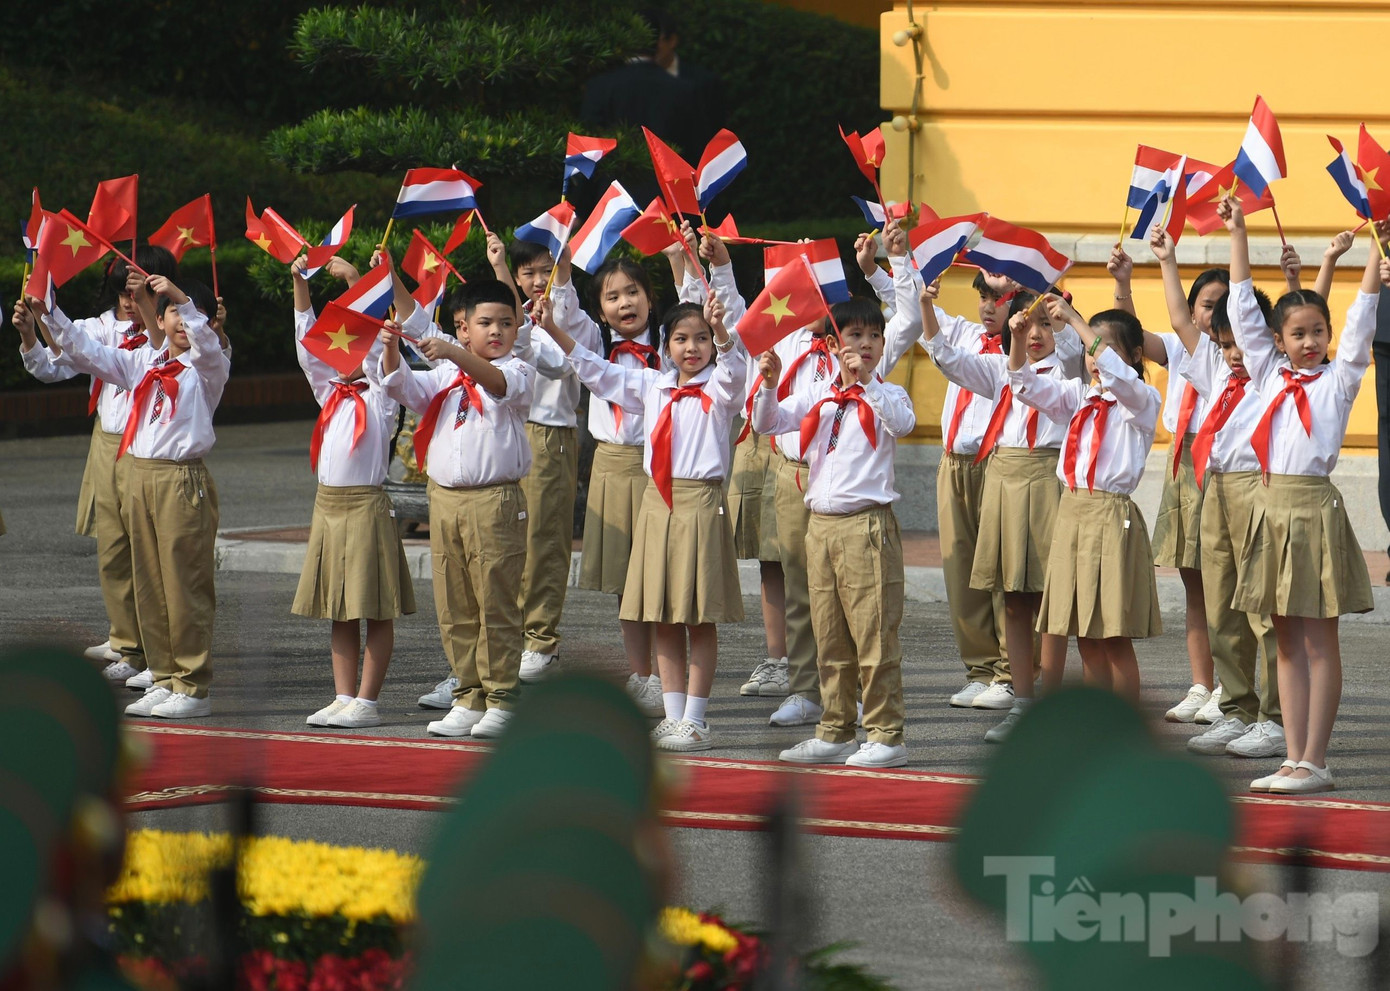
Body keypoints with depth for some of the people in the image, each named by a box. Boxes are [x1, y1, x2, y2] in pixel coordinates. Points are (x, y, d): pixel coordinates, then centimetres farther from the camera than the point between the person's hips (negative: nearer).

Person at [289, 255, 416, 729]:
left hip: (366, 504, -7)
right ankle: (343, 698, 14)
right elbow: (308, 345, 8)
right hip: (328, 505, 7)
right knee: (338, 610, 9)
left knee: (375, 610, -2)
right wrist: (300, 285, -1)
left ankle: (366, 702, -1)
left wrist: (354, 281, -17)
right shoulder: (331, 393, 13)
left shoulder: (380, 397, -3)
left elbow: (376, 340, -13)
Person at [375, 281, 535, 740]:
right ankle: (468, 698, 14)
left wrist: (455, 354, -36)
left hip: (496, 500, -5)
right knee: (454, 607, 7)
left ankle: (501, 698, 3)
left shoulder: (517, 372, 1)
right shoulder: (446, 375, 15)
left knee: (496, 604, -4)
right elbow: (404, 388, 4)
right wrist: (392, 349, -15)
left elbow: (500, 383, -21)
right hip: (444, 497, 5)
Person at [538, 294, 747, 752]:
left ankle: (695, 719, 2)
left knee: (700, 619, -2)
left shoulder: (719, 388, -3)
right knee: (663, 619, 7)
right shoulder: (653, 386, 12)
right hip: (658, 502, 5)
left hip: (701, 503, -5)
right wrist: (554, 329, 11)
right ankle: (673, 714, 13)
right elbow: (598, 372, 18)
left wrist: (720, 329, -44)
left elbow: (733, 365, -24)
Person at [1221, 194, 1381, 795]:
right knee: (1287, 641, 7)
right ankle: (1294, 759, 10)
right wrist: (1237, 234, 8)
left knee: (1319, 639, -2)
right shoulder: (1270, 375, 11)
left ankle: (1315, 762, -1)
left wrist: (1375, 241, -15)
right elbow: (1243, 311, 11)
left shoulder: (1338, 379, 1)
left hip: (1316, 508, -5)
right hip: (1274, 507, 5)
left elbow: (1360, 320, -8)